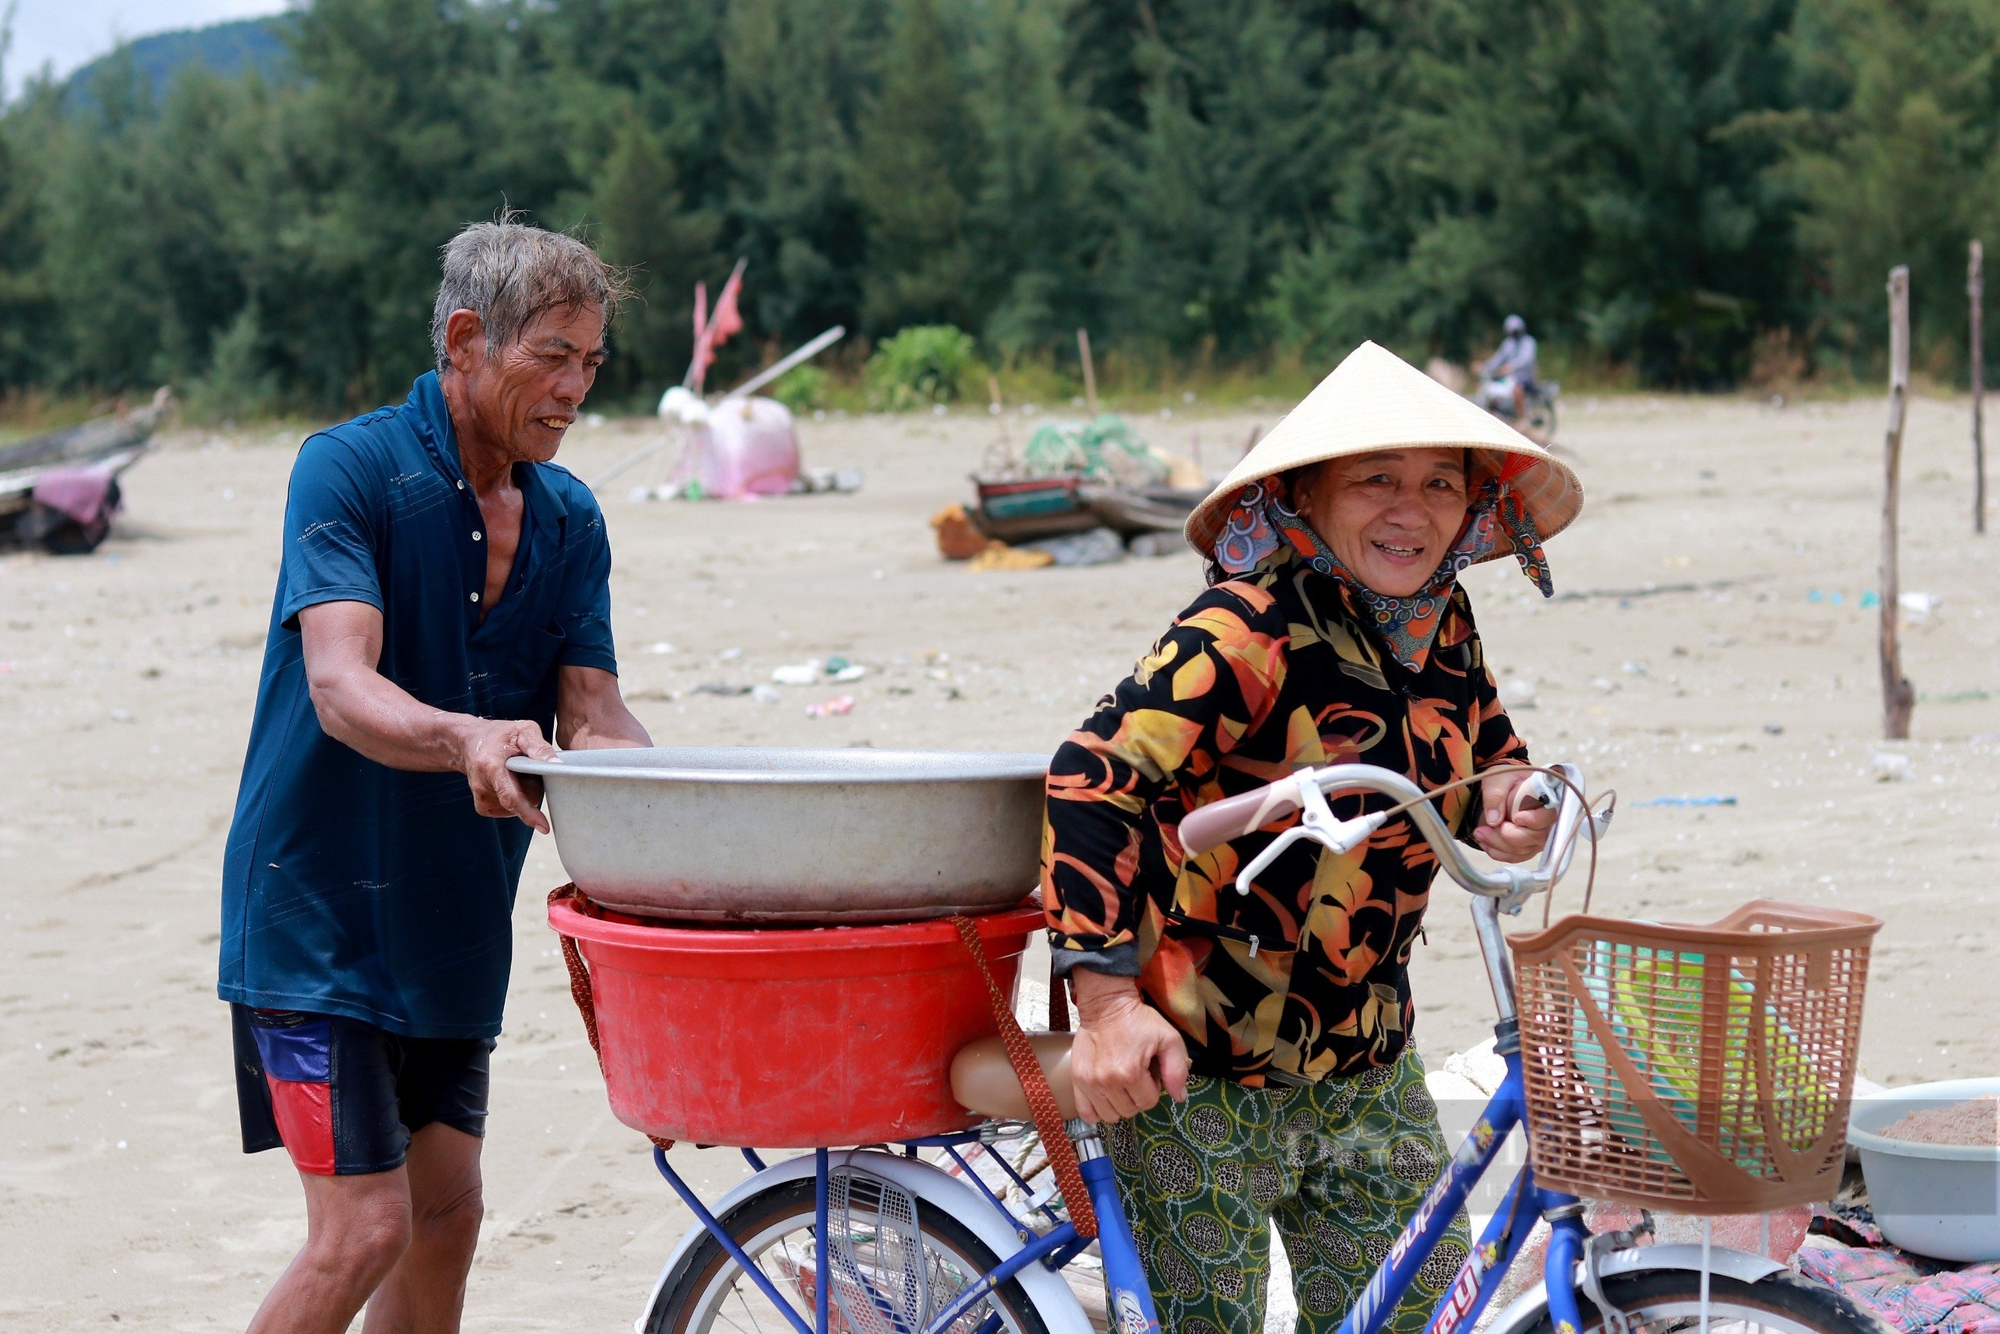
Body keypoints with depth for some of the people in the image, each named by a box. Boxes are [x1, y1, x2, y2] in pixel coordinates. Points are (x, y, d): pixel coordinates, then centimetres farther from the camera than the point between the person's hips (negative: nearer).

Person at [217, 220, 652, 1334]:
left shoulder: (569, 518, 6)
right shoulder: (350, 470, -14)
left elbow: (592, 713, -2)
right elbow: (339, 688, -27)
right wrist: (464, 739, -47)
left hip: (455, 926, 7)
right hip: (320, 916, -7)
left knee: (447, 1215, 10)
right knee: (364, 1231, -12)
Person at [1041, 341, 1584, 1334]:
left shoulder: (1440, 621, 2)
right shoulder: (1251, 630, -22)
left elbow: (1485, 745, 19)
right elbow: (1094, 778, -28)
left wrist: (1505, 799, -7)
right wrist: (1107, 1006, -34)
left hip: (1366, 1062, 7)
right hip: (1194, 1064, -7)